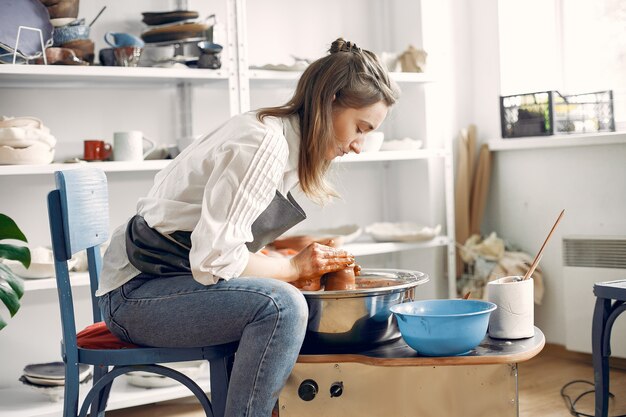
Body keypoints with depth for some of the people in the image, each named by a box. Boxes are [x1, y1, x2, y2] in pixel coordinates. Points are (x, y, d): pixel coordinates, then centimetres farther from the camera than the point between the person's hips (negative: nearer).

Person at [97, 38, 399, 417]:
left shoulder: (284, 137, 9)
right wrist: (295, 267, -14)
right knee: (282, 306, -30)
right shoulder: (264, 143, -21)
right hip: (137, 292, -10)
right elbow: (214, 259, -27)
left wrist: (313, 260, -2)